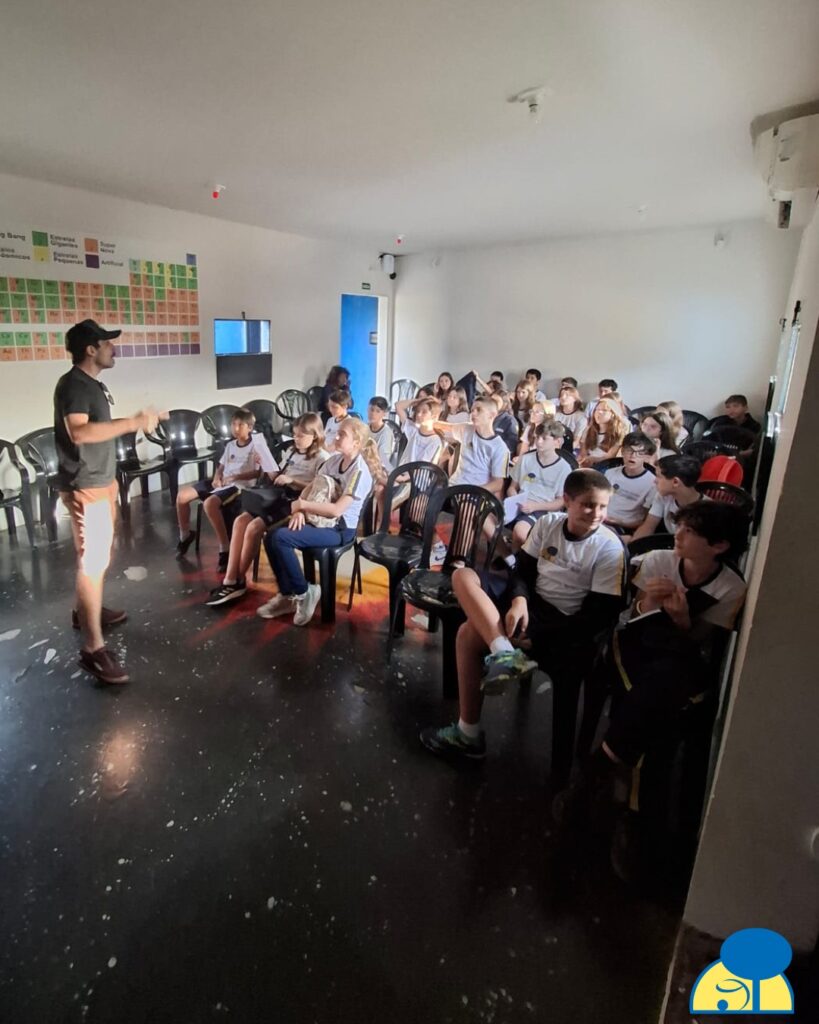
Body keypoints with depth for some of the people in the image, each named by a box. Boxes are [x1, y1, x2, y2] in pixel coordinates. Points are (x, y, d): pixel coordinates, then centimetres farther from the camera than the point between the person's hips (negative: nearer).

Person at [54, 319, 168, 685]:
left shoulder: (93, 383, 13)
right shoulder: (72, 384, -18)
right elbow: (79, 432, -34)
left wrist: (140, 419, 20)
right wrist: (133, 423, -34)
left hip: (102, 480, 10)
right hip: (84, 487, -10)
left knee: (99, 554, 22)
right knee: (93, 561, -11)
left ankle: (86, 610, 42)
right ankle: (93, 648, -7)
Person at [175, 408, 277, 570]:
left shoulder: (256, 444, -8)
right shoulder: (230, 445, 15)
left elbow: (259, 472, -14)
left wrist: (236, 476, -16)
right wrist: (216, 477, 0)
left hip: (240, 485, -8)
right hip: (222, 482, 8)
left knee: (209, 503, -35)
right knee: (182, 495, -5)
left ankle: (225, 550, -25)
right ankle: (185, 535, 17)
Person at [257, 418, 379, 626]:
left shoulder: (360, 472, -17)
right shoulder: (333, 460, 7)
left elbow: (336, 509, -24)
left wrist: (303, 504, -17)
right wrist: (300, 510, -10)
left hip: (340, 529, -8)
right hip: (320, 520, 8)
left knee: (280, 538, -24)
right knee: (271, 537, -7)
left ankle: (303, 592, -6)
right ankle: (287, 595, 4)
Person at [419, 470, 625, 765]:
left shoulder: (610, 547, -14)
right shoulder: (548, 523, 1)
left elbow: (601, 614, -15)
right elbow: (523, 569, 5)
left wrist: (540, 637, -21)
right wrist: (518, 600, -19)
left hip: (563, 623, -7)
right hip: (531, 602, 7)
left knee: (470, 633, -23)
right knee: (463, 576, -13)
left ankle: (469, 734, -10)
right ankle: (505, 654, -31)